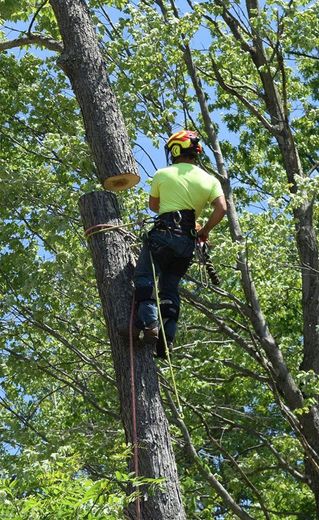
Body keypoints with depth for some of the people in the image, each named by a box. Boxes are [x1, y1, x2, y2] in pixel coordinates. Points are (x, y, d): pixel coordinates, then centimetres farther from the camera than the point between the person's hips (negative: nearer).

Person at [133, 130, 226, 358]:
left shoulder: (163, 175, 5)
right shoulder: (210, 180, 9)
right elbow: (221, 208, -5)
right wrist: (205, 230, 9)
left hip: (163, 232, -4)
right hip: (187, 241, 4)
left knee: (144, 276, -3)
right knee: (170, 286, 11)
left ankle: (149, 322, -26)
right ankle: (166, 340, 2)